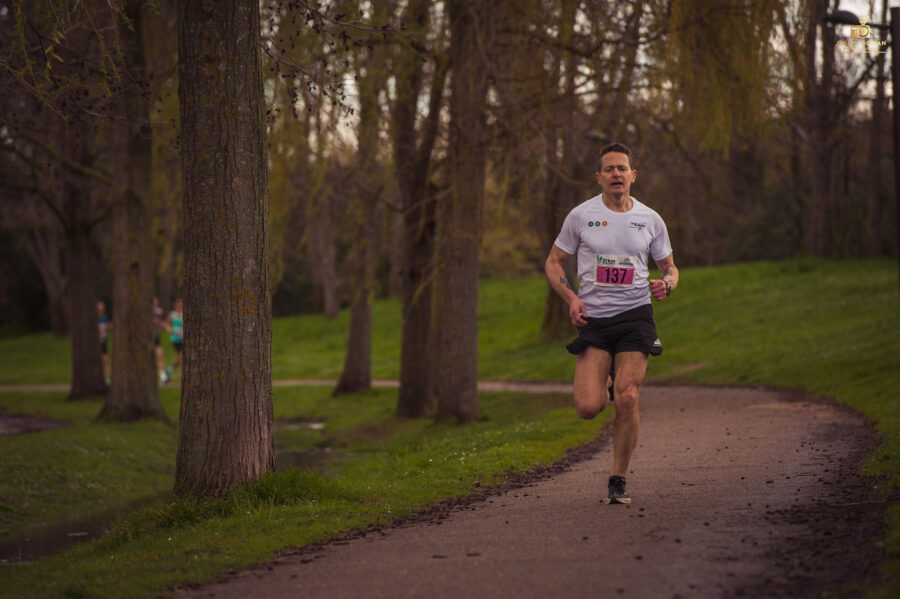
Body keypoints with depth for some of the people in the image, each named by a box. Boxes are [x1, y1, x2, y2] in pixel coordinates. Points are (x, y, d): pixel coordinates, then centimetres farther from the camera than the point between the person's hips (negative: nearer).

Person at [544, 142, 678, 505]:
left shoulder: (650, 220, 6)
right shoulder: (580, 216, 1)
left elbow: (669, 267, 18)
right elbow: (553, 263, 9)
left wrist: (666, 284, -6)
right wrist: (571, 298, -8)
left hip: (636, 315, 0)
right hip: (593, 319, 0)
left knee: (627, 401, -13)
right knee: (588, 408, -12)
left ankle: (618, 481, 2)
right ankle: (605, 385, 26)